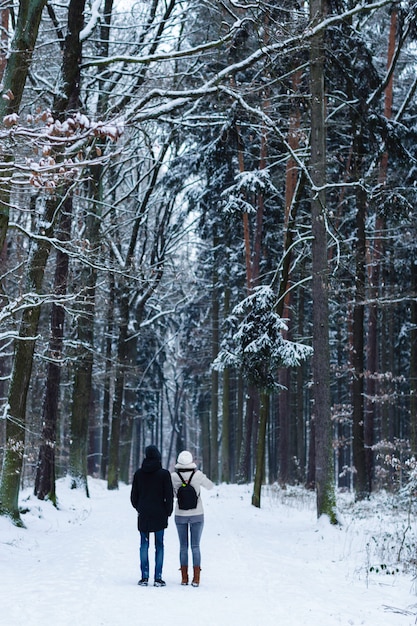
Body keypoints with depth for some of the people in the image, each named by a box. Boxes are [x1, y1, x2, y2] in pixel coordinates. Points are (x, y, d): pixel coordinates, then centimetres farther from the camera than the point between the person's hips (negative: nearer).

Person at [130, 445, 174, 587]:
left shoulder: (138, 473, 1)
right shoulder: (164, 474, -7)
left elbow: (134, 495, 7)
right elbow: (169, 495, -5)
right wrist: (168, 512, 8)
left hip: (143, 515, 2)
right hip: (159, 515, -2)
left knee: (144, 545, 8)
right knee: (159, 546, 4)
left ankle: (144, 577, 5)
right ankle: (158, 578, 1)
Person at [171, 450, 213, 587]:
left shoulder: (173, 476, -10)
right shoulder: (198, 475, -13)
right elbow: (210, 486, 6)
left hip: (180, 515, 1)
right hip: (197, 515, -1)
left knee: (183, 546, 10)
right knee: (195, 546, 4)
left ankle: (184, 578, 10)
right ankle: (196, 579, 0)